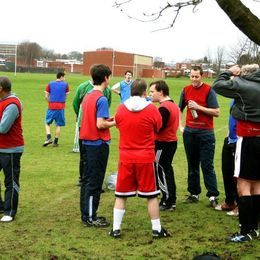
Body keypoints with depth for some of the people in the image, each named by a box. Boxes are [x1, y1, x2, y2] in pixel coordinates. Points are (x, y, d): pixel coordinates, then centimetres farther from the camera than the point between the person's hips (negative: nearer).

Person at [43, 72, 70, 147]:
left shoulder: (50, 84, 4)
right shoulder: (65, 84, 3)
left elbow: (46, 96, 1)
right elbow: (66, 95, 3)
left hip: (51, 107, 0)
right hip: (61, 107, 0)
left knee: (47, 123, 13)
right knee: (58, 125, 7)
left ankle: (49, 138, -5)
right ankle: (55, 142, 8)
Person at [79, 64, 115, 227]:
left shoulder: (87, 96, 9)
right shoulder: (102, 99, -16)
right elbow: (100, 124, -21)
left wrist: (107, 119, 11)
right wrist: (114, 123, -6)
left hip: (87, 142, 8)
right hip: (99, 144, -8)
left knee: (87, 179, 14)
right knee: (95, 182, 0)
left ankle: (86, 214, 22)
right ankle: (90, 217, 7)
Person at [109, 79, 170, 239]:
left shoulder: (120, 109, -3)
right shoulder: (151, 109, -9)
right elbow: (158, 128, 6)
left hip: (125, 158, 2)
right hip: (146, 158, -2)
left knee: (121, 195, 11)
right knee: (151, 195, 10)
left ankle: (116, 229, 13)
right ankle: (157, 229, 16)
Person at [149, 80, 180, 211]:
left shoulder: (164, 107, -20)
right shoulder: (173, 105, 12)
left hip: (163, 144, -10)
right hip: (172, 140, 10)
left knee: (161, 171, -1)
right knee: (167, 170, 17)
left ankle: (168, 202, 6)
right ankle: (171, 200, 26)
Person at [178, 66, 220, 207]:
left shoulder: (208, 90, -7)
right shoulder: (186, 90, 6)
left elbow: (216, 112, -12)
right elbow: (180, 109, 19)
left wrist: (198, 107, -18)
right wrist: (180, 126, 8)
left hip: (205, 132, -4)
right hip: (190, 132, 4)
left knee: (207, 165, -4)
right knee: (192, 165, 10)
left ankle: (213, 196, 0)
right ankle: (194, 193, 18)